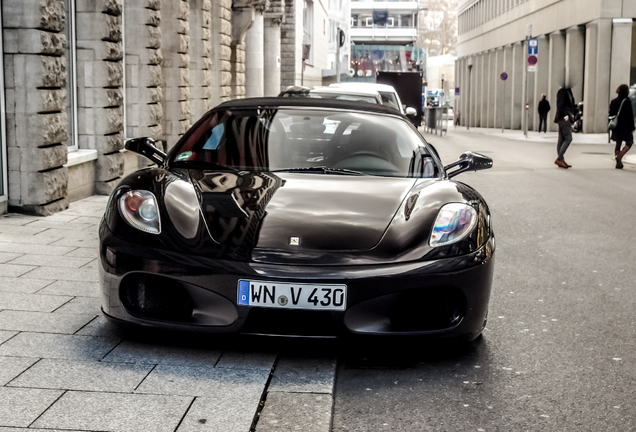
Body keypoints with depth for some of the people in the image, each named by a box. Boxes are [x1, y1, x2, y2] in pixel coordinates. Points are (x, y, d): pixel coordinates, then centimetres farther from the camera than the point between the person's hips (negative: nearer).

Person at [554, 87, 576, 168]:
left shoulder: (568, 91, 17)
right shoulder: (562, 91, -11)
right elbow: (560, 105, -18)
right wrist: (565, 115, -19)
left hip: (566, 119, 10)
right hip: (564, 118, -10)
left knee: (562, 139, 8)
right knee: (568, 138, -13)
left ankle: (561, 160, 9)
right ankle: (559, 158, -13)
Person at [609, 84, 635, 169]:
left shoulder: (613, 102, 7)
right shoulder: (627, 101, -11)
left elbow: (611, 115, 11)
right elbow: (630, 116, -12)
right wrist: (632, 127, -6)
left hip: (616, 126, 6)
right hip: (625, 126, -6)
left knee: (618, 143, 13)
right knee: (629, 143, 5)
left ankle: (618, 162, 11)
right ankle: (619, 157, -15)